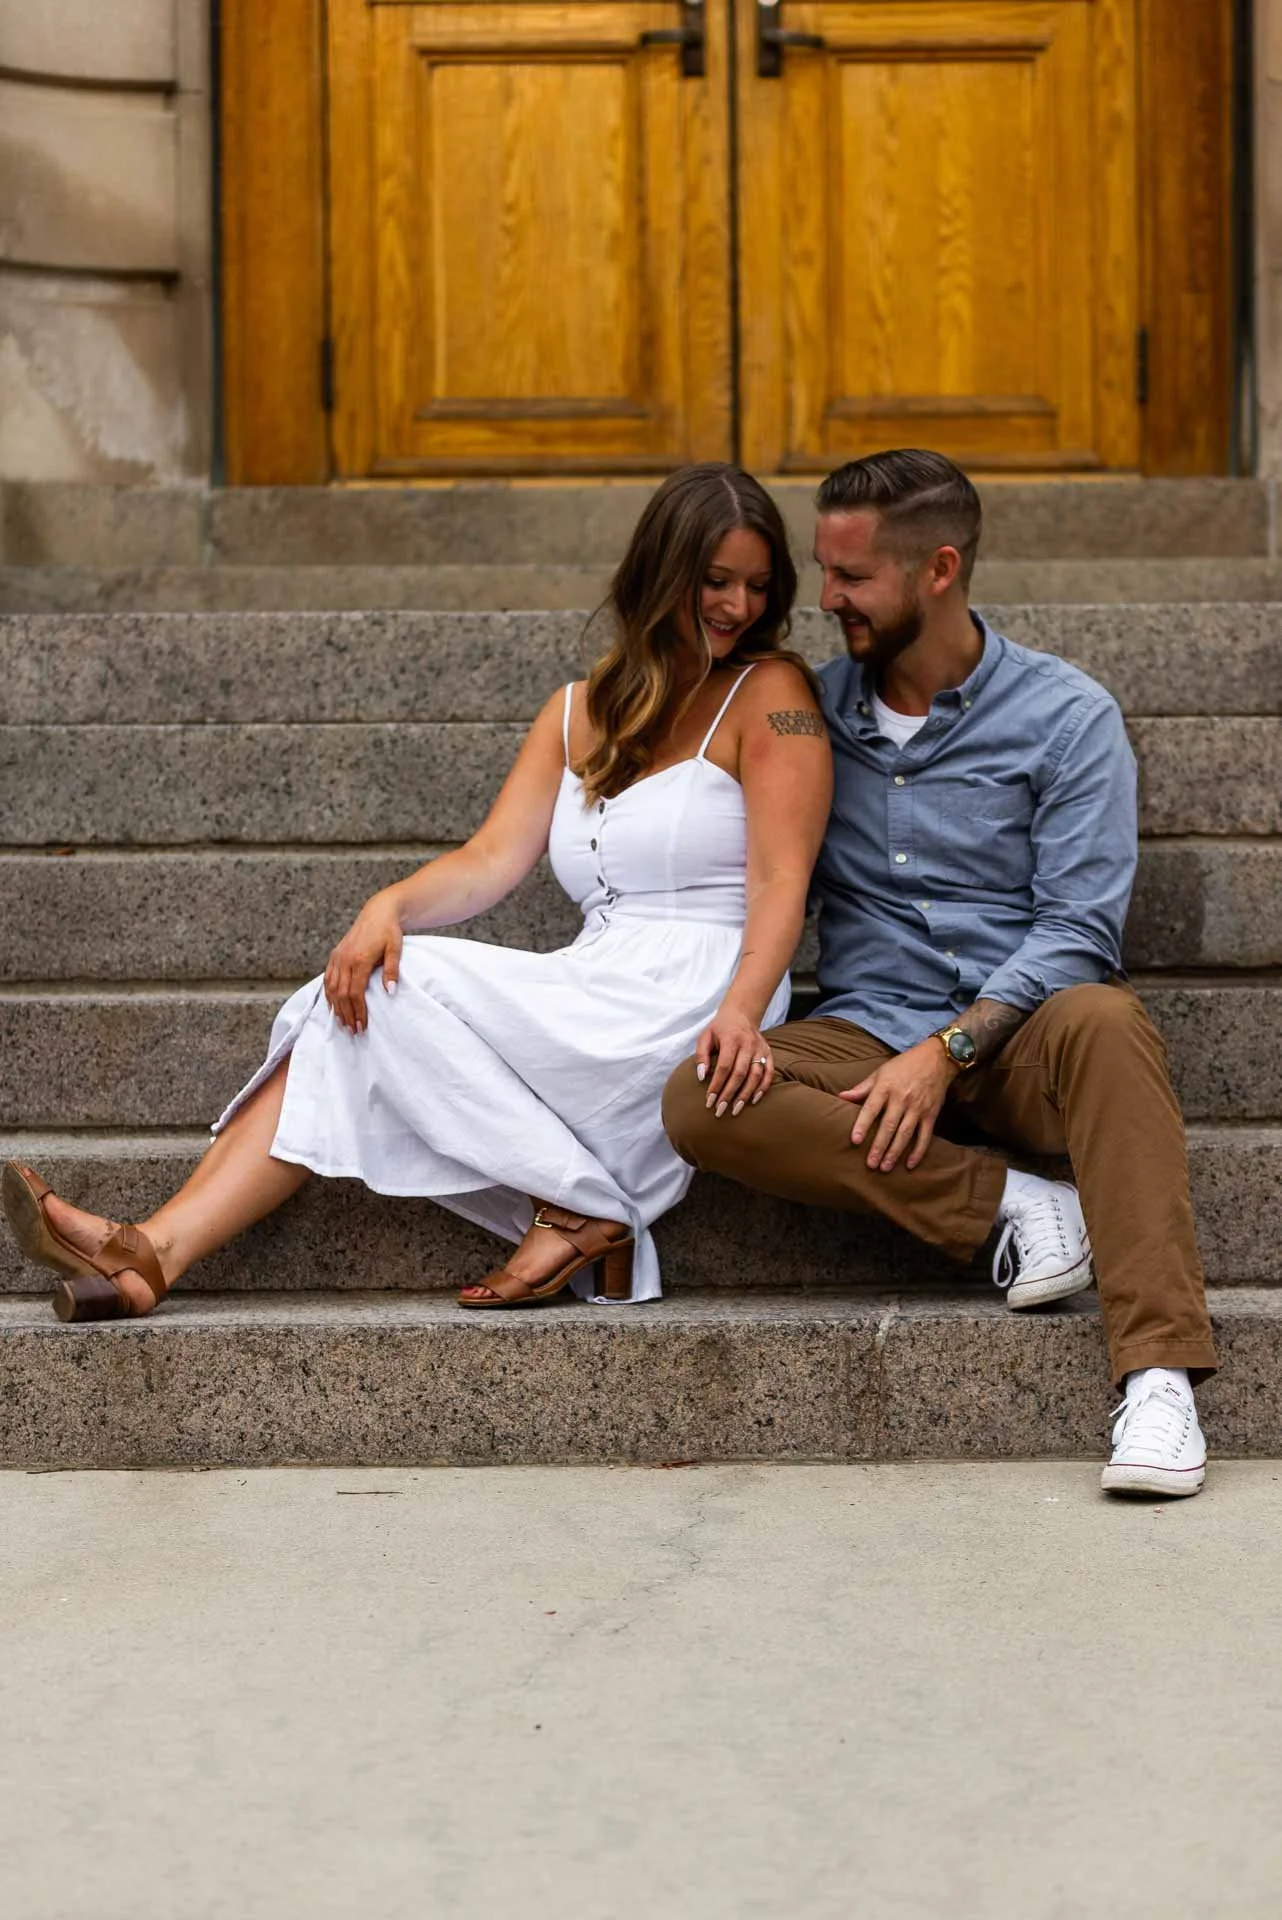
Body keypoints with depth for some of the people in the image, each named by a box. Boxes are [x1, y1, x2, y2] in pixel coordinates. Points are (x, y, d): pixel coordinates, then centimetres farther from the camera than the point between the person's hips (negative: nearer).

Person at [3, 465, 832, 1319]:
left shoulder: (771, 692, 2)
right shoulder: (579, 713, 20)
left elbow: (781, 883, -10)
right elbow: (493, 858, 9)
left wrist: (741, 1010, -28)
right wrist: (389, 906, -13)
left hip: (687, 1013, -6)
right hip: (593, 1003, 6)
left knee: (400, 987, -17)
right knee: (357, 999, -13)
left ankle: (574, 1209, -13)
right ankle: (156, 1252, -24)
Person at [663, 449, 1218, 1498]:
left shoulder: (1066, 716, 0)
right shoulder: (816, 711, 11)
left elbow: (1078, 929, -7)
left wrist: (946, 1053, -19)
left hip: (1015, 1032, -3)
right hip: (867, 1032, 3)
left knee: (1102, 1019, -39)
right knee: (698, 1101, -27)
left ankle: (1160, 1377, -45)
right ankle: (1012, 1204, -25)